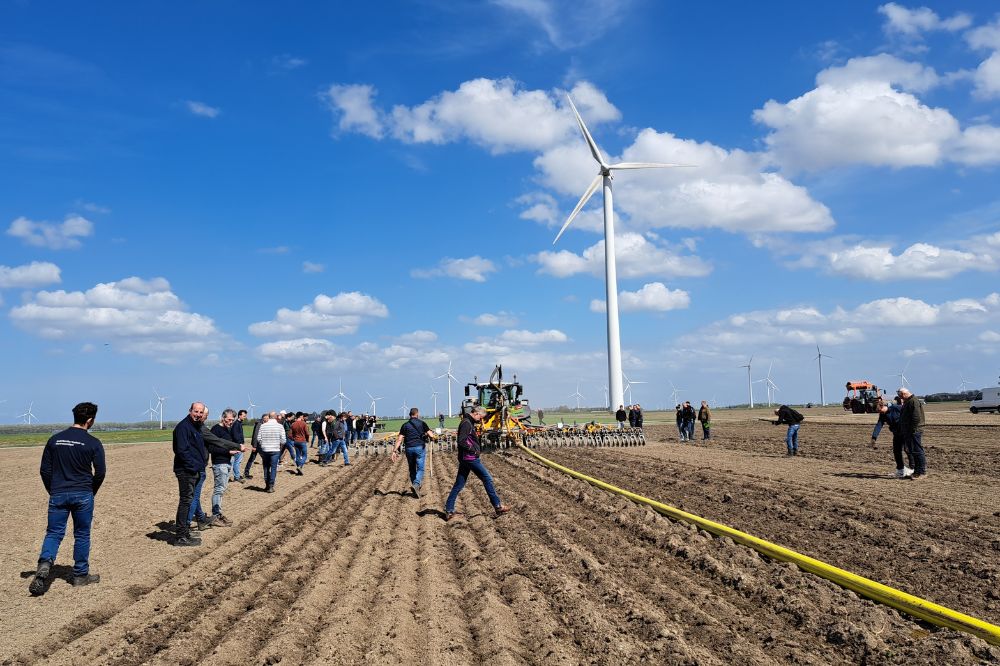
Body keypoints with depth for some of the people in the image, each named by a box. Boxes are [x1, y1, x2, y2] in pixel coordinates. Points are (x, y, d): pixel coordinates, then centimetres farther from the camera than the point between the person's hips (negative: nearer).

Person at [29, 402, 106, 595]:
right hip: (83, 495, -2)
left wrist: (52, 492, 16)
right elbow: (100, 472, -5)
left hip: (58, 494, 2)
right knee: (82, 535, 9)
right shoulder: (93, 443, -6)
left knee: (53, 533, 8)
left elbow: (45, 470, 6)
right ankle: (80, 575, 16)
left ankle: (44, 565, -17)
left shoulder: (54, 440, 4)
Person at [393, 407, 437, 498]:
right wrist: (433, 437, 20)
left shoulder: (405, 425, 8)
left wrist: (395, 451, -1)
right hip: (420, 447, -3)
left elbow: (399, 439, 0)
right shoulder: (422, 423, 3)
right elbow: (431, 436, -3)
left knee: (412, 469, 15)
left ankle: (414, 487, 20)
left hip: (409, 448, 3)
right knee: (420, 469, -1)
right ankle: (416, 484, -24)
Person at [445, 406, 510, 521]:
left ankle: (449, 511, 8)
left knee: (458, 485, 8)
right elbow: (461, 441, -24)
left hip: (464, 459, 10)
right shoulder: (467, 423, -14)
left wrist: (474, 449, 10)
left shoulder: (468, 423, 18)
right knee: (487, 479, 0)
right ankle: (497, 506, 6)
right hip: (470, 458, -10)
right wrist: (473, 450, -15)